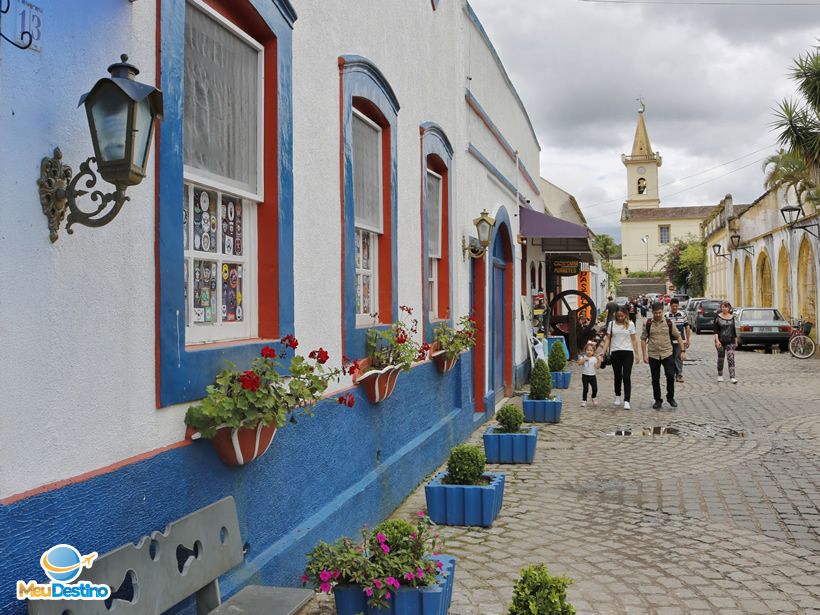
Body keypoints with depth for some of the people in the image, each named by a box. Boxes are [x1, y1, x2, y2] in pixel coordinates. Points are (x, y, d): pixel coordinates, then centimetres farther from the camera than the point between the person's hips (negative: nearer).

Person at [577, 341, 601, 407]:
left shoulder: (594, 358, 1)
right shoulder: (583, 357, -1)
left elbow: (597, 366, -8)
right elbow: (579, 363, -16)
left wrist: (599, 360, -20)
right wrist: (584, 359, -27)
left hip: (592, 375, 2)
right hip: (585, 375, -2)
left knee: (595, 389, 1)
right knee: (585, 389, -3)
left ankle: (594, 398, 29)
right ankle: (584, 400, 9)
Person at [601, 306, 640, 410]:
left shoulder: (630, 324, 2)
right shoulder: (611, 324, 5)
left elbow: (634, 340, 4)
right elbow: (608, 339, 8)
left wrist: (636, 354, 1)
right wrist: (604, 351, -2)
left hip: (627, 352, -2)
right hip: (615, 352, 2)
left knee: (626, 377, -8)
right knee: (617, 376, 12)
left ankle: (626, 401, -9)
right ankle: (617, 396, 31)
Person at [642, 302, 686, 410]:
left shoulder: (669, 323, 1)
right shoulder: (648, 324, 0)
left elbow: (678, 336, 8)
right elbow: (643, 339, 4)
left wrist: (683, 350, 3)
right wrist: (645, 354, -3)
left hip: (667, 354, 0)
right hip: (653, 355, 0)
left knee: (670, 375, -9)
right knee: (655, 379, 6)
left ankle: (670, 397, 11)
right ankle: (658, 400, 18)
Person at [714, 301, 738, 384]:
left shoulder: (732, 317, 7)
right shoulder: (718, 317, -2)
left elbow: (734, 329, 15)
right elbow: (716, 330, -7)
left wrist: (736, 341, 15)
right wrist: (717, 340, -18)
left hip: (730, 341, 1)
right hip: (721, 341, -1)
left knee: (731, 359, -10)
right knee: (720, 359, 10)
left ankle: (732, 377, -15)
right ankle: (720, 376, 25)